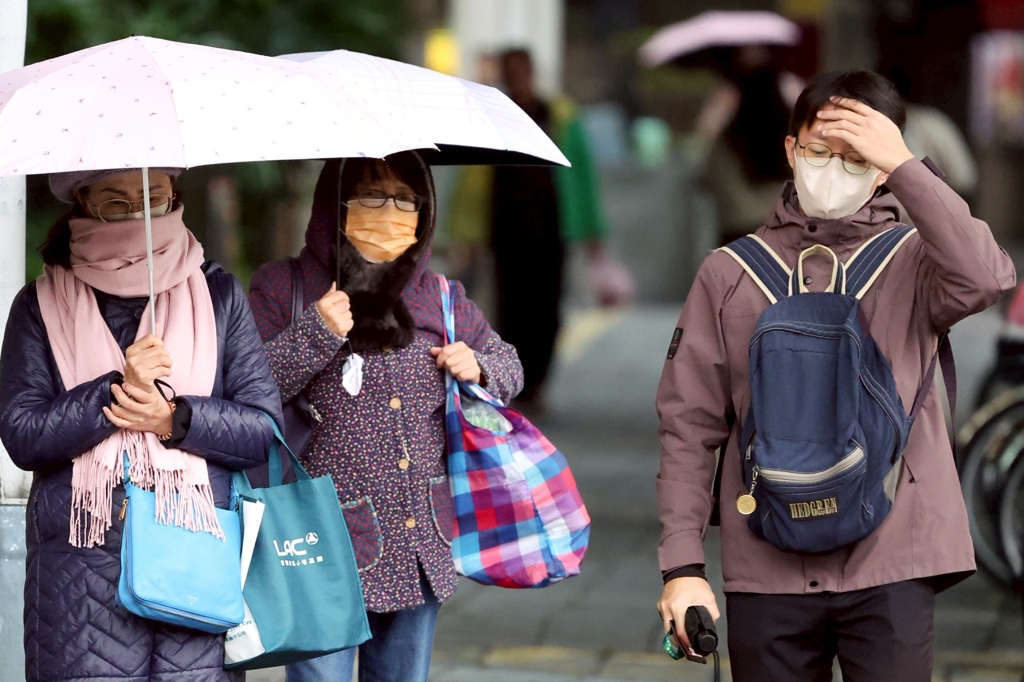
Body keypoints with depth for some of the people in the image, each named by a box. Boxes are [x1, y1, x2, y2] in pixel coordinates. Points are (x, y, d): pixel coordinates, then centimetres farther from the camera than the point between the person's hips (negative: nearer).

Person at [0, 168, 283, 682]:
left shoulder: (218, 293, 9)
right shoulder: (43, 305, 7)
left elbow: (266, 428, 5)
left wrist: (177, 419, -11)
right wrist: (118, 387, -14)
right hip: (83, 571, -1)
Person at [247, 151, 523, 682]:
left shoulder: (440, 298, 10)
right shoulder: (280, 289, -3)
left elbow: (507, 365, 22)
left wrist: (478, 368, 0)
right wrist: (314, 333, -21)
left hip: (420, 548, 5)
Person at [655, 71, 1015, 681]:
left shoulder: (911, 263, 4)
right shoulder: (731, 274, 8)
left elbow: (987, 280, -20)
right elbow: (690, 428, 6)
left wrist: (904, 166, -16)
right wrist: (683, 565, -1)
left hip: (891, 567, -1)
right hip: (767, 570, 2)